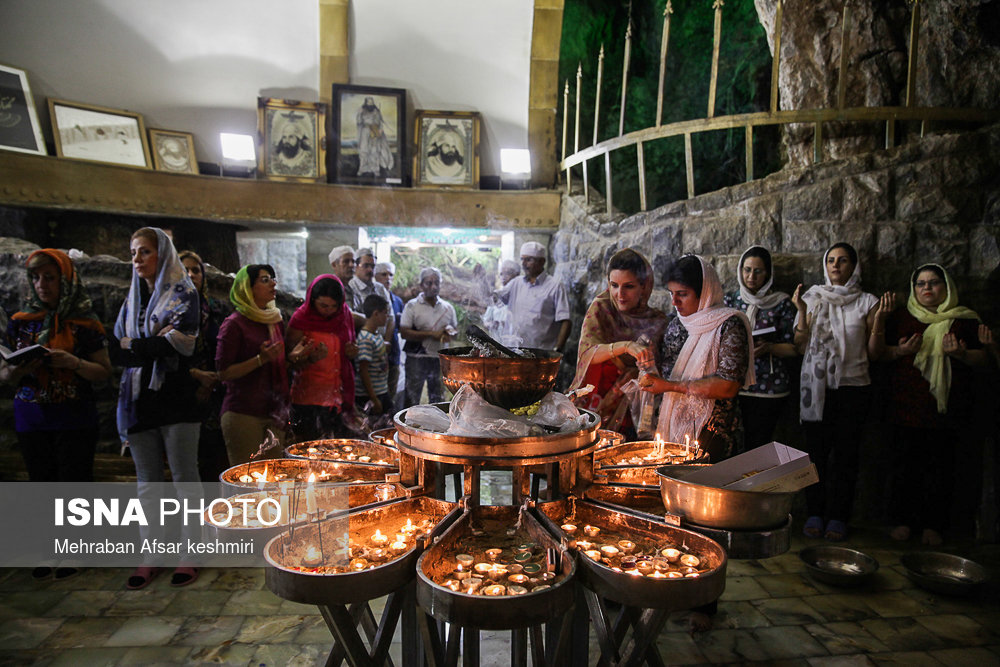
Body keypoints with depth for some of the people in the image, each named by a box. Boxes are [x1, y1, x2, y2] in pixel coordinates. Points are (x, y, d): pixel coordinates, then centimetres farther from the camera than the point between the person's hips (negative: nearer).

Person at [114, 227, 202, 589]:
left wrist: (133, 346, -10)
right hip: (139, 400, 6)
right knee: (146, 481, 11)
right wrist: (154, 345, -8)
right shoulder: (133, 298, 17)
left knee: (184, 477, 1)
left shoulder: (183, 294, -1)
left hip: (176, 400, -5)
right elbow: (119, 345, 9)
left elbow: (179, 343, -14)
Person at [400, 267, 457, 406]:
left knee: (438, 399, 13)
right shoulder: (412, 306, -5)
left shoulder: (448, 307, 9)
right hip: (417, 359, -4)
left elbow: (455, 329, 19)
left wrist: (450, 333, -7)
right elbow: (404, 333, -13)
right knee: (412, 399, 1)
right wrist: (432, 334, -17)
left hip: (440, 359, 4)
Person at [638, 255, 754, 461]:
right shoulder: (676, 324, 12)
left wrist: (671, 386, -16)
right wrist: (647, 357, -1)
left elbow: (728, 387, -18)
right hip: (672, 428, 6)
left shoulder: (729, 325, -9)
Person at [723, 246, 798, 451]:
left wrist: (768, 348, -17)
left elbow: (793, 347, 0)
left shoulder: (782, 303, 1)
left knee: (758, 444, 1)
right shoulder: (730, 300, 8)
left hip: (769, 387, -2)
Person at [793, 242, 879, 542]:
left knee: (845, 453, 2)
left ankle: (838, 517, 14)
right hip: (817, 385, 0)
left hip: (853, 386, 0)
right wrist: (802, 312, -9)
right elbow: (800, 347, 2)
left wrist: (880, 318, -8)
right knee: (816, 450, 2)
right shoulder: (813, 298, 6)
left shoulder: (866, 303, 6)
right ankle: (815, 514, 14)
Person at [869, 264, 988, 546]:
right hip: (906, 406, 0)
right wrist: (900, 351, -14)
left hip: (947, 409, 0)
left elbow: (982, 358, 7)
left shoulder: (965, 320, 10)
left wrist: (960, 353, -13)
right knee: (904, 465, 2)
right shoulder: (901, 318, 10)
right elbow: (874, 353, 5)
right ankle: (902, 520, 14)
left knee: (940, 469, 3)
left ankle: (933, 525, 15)